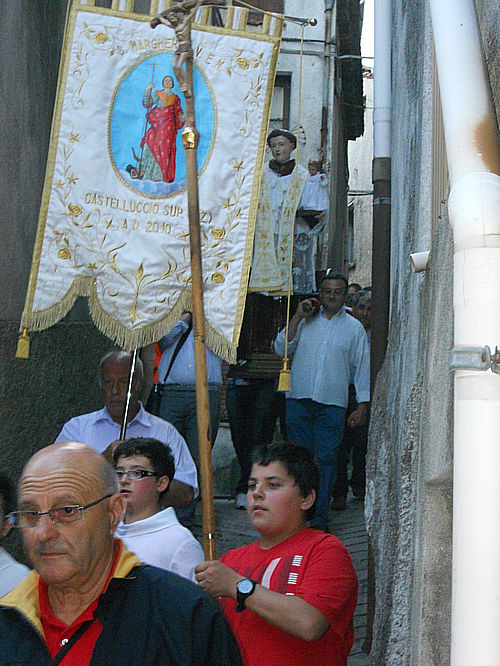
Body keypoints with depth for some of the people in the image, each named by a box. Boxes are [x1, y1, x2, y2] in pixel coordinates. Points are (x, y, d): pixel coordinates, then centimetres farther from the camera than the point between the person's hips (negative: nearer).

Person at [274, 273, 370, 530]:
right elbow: (281, 349, 5)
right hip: (299, 400, 1)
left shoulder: (354, 328, 10)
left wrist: (362, 406, 3)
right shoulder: (305, 321, 12)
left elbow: (362, 368, 9)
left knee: (326, 458, -3)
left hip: (332, 404, -1)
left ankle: (320, 516, 2)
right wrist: (297, 318, -2)